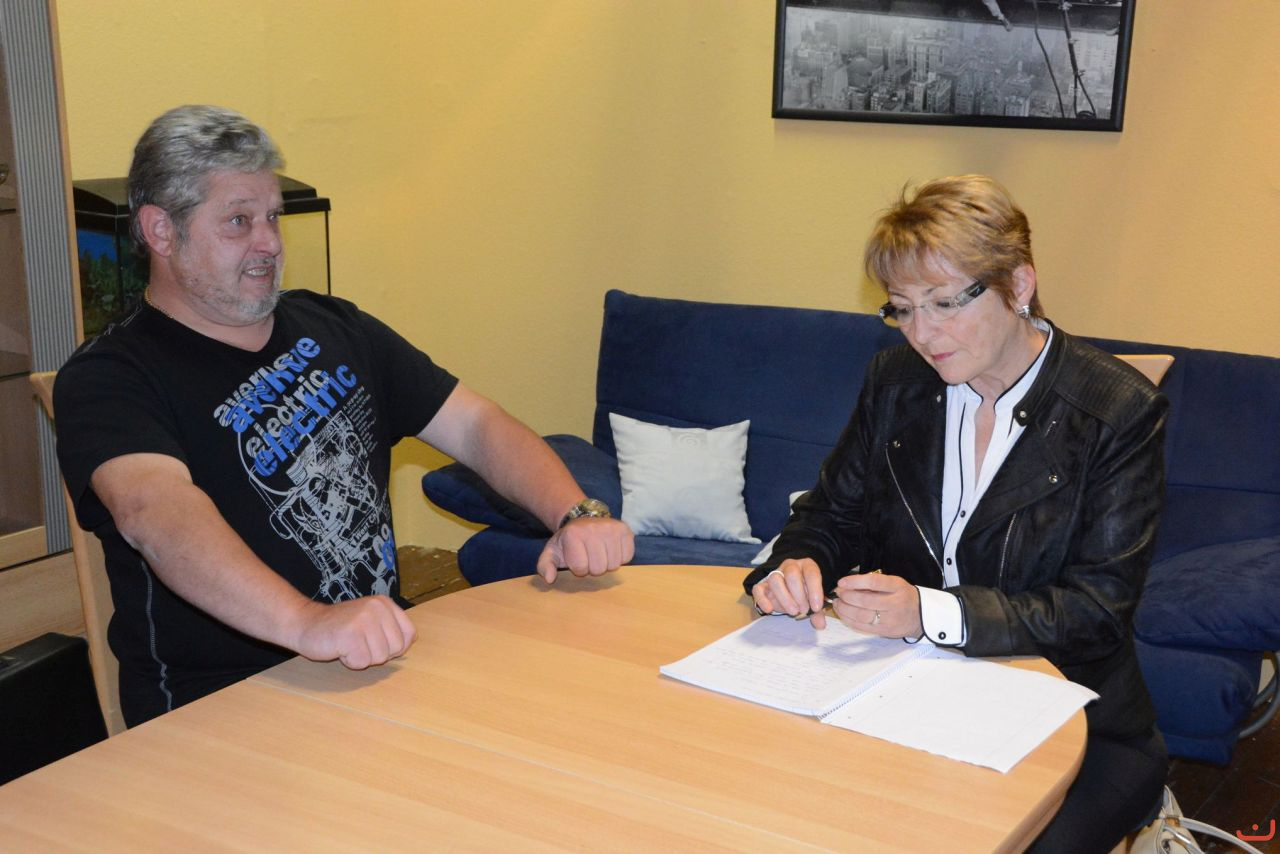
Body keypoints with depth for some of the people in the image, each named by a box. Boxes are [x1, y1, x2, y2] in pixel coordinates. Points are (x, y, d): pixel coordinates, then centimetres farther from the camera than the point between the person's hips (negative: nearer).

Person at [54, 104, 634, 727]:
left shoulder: (333, 329, 15)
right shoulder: (108, 379, -6)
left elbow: (475, 425, 12)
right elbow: (154, 511, -27)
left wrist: (576, 515, -7)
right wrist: (307, 623, -44)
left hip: (384, 661, 6)